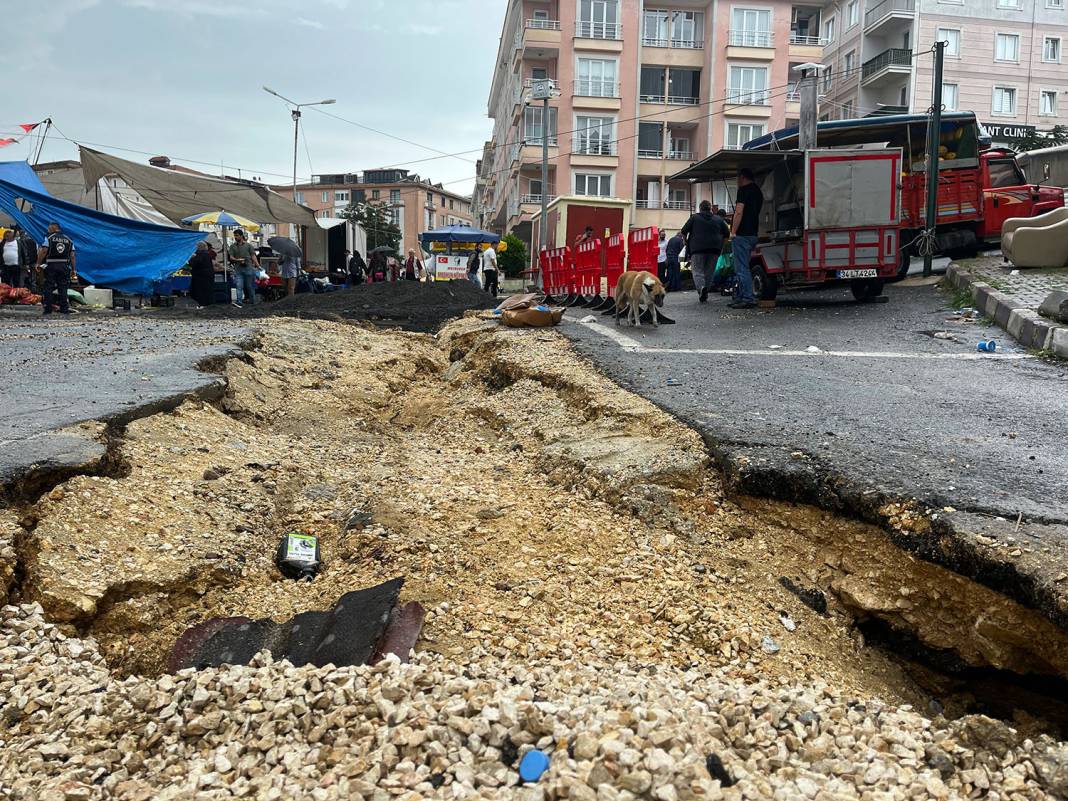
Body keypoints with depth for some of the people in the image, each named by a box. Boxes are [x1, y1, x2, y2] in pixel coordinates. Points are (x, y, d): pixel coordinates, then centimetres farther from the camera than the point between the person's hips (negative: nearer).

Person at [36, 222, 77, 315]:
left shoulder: (49, 238, -1)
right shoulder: (68, 239, 10)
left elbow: (43, 252, -9)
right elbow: (72, 256, 6)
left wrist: (38, 264, -1)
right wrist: (74, 270, 8)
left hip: (51, 266, -3)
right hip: (64, 266, 3)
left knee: (48, 288, 3)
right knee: (63, 288, 6)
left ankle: (48, 309, 2)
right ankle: (65, 309, 2)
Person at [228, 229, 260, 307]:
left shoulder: (248, 245, 5)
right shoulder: (232, 246, 9)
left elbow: (253, 256, 2)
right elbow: (231, 257, 4)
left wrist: (258, 265, -8)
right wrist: (237, 260, -17)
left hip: (248, 268, -1)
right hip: (238, 269, 1)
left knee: (249, 286, 6)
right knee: (239, 286, -7)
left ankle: (252, 301, 18)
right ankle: (239, 302, -12)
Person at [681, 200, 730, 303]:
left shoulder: (694, 218, 7)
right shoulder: (719, 219, 14)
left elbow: (684, 231, 3)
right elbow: (727, 234, 14)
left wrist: (686, 242, 19)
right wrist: (719, 240, 28)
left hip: (697, 248, -2)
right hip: (714, 248, 2)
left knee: (697, 271, -3)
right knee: (709, 272, 12)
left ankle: (701, 287, -29)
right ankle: (705, 293, 12)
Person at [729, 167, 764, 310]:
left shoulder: (744, 190, -9)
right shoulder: (758, 191, 20)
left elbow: (739, 212, -17)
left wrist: (733, 232, -14)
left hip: (742, 234, -9)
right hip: (753, 234, 9)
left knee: (742, 268, -9)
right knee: (742, 267, 14)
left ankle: (748, 299, -12)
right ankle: (740, 298, 16)